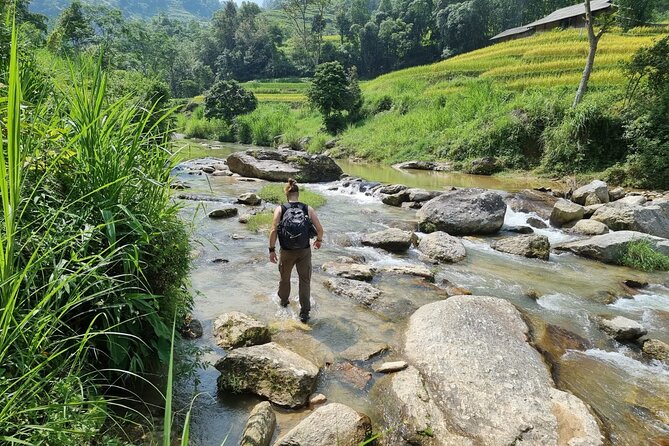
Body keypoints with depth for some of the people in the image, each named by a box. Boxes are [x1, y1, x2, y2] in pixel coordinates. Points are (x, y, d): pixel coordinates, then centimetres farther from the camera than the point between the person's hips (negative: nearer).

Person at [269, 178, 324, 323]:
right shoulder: (308, 209, -3)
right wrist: (319, 240, 15)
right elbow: (320, 229, -5)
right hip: (304, 251, 0)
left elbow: (273, 231, -13)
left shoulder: (280, 209, -6)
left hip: (286, 251, 0)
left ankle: (283, 301, 47)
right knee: (305, 280, 11)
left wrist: (272, 250, -3)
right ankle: (304, 312, 10)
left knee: (285, 278, 24)